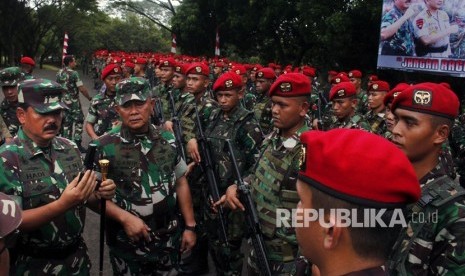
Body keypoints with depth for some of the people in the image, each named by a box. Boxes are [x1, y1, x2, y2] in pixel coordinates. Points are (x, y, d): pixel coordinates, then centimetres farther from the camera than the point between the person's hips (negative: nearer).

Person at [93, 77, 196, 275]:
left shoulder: (168, 140, -1)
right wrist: (124, 217, -20)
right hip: (127, 242, -3)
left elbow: (180, 183, 6)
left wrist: (190, 226, 5)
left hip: (169, 238, 4)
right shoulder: (104, 147, -13)